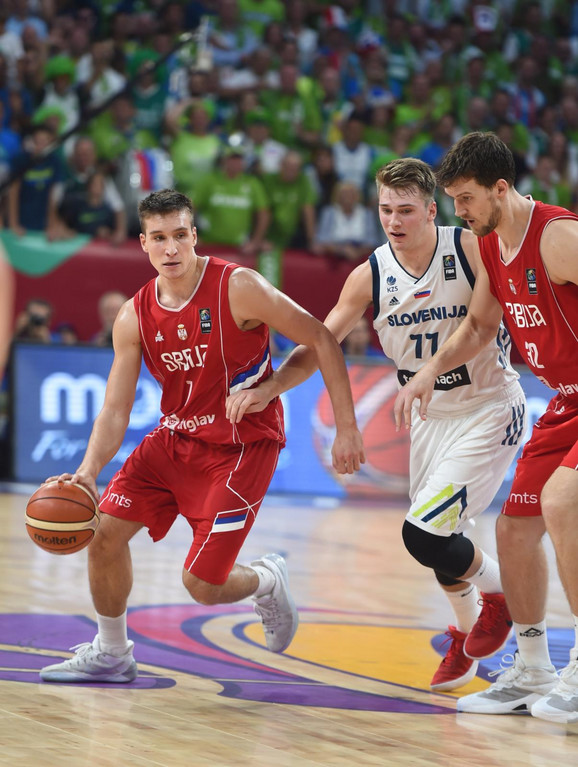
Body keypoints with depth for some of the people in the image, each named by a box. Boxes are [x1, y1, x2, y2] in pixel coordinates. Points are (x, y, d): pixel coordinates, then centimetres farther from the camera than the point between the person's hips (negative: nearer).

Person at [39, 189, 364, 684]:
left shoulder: (239, 288, -19)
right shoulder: (134, 318, -4)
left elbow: (321, 341, -14)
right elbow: (116, 408, -3)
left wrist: (347, 429, -15)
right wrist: (89, 470, -21)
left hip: (242, 446, -5)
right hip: (176, 436, 5)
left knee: (202, 584, -9)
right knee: (105, 533, -4)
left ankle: (268, 582, 26)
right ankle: (111, 653, 18)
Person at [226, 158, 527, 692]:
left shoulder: (471, 250, -18)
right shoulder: (370, 276, -5)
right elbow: (319, 344, -4)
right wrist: (268, 389, -17)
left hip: (489, 408, -6)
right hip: (430, 414, 6)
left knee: (424, 533, -17)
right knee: (436, 538, 13)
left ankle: (500, 593, 10)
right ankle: (466, 636, 39)